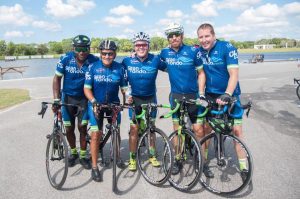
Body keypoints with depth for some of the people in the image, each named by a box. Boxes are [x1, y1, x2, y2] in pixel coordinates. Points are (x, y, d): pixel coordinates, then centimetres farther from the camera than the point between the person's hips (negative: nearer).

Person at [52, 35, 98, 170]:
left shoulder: (94, 61, -15)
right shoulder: (65, 59, -14)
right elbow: (57, 78, -6)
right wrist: (56, 99, -12)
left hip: (84, 98, -1)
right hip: (68, 98, 1)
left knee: (82, 128, 0)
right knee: (69, 129, 7)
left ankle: (83, 156, 19)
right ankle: (73, 153, 30)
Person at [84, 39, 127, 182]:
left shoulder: (119, 68, -6)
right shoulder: (93, 67, -10)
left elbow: (124, 88, -2)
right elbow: (87, 88, -9)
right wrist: (94, 102, -24)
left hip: (113, 104, 2)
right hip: (96, 104, -2)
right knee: (96, 134, -7)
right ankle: (94, 167, 6)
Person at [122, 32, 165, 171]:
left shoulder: (155, 60, -12)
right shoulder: (127, 61, -11)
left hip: (150, 98, 1)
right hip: (134, 98, -1)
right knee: (134, 129, 0)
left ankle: (152, 155, 27)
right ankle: (132, 158, 15)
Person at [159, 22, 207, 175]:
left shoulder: (192, 51, -6)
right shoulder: (165, 53, 1)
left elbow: (201, 72, 0)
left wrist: (201, 92, -8)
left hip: (193, 96, -2)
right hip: (176, 95, 2)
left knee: (198, 130, -1)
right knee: (177, 130, 8)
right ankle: (178, 160, 23)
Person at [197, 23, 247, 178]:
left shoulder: (227, 48, -15)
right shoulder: (199, 52, 0)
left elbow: (234, 74, -21)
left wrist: (227, 94, -32)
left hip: (229, 95, -3)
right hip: (210, 96, 4)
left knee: (236, 130, -3)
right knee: (206, 127, 5)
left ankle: (244, 167, 10)